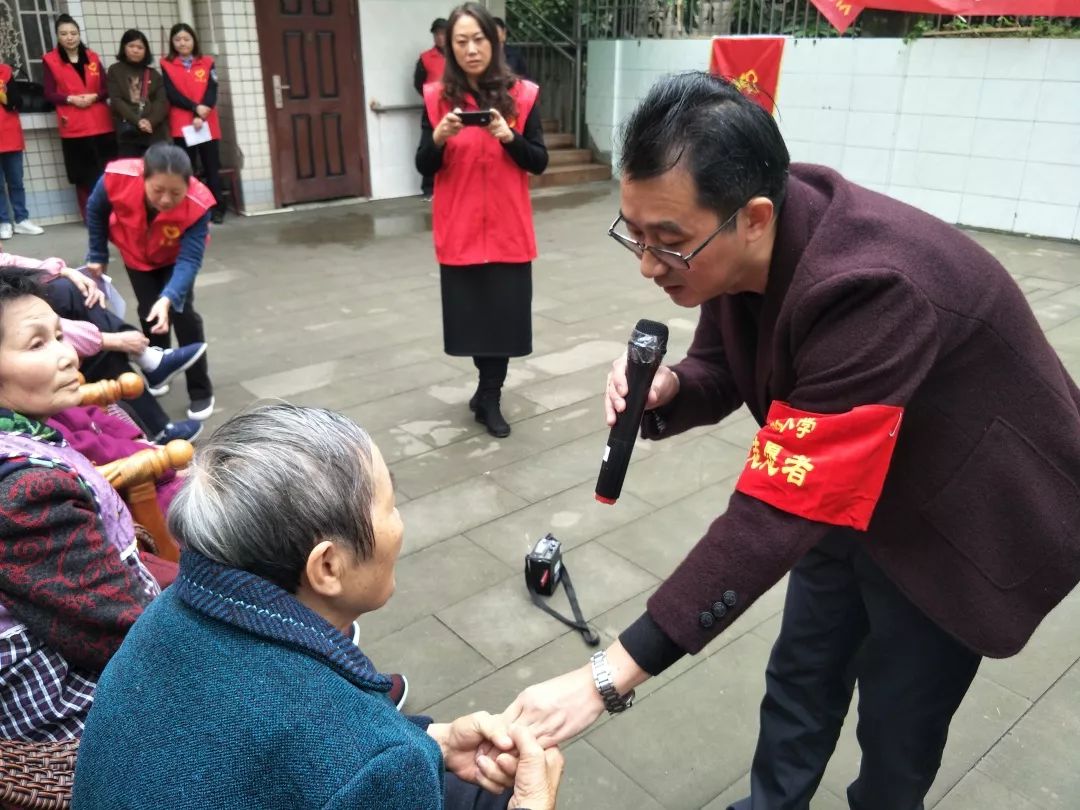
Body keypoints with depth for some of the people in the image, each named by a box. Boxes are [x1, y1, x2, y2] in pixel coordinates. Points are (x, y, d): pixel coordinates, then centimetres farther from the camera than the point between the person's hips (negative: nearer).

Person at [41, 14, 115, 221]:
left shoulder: (93, 57, 11)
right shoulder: (50, 60, 2)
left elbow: (106, 89, 8)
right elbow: (49, 94, -1)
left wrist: (94, 96, -11)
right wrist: (71, 99, -16)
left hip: (101, 124, 2)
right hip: (74, 127, -2)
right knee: (84, 174, 0)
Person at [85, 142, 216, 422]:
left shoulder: (197, 204, -41)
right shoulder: (117, 178, -37)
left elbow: (189, 260, -40)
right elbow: (95, 212, -13)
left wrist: (169, 299, -55)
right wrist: (98, 256, -3)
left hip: (175, 257, -1)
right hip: (136, 255, 2)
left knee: (182, 313, -11)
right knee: (149, 315, 2)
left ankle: (201, 391, 0)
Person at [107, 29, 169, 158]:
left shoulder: (153, 74, 15)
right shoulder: (115, 71, 10)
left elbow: (162, 101, 2)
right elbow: (116, 101, -1)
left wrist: (151, 121, -16)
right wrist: (137, 121, -16)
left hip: (155, 133, 2)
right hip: (127, 135, -1)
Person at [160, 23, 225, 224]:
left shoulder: (207, 62, 9)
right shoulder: (166, 65, 7)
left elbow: (212, 91, -2)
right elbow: (171, 94, -4)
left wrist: (200, 116, -15)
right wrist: (195, 108, -18)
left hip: (207, 124, 1)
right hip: (181, 125, -1)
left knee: (211, 167, 1)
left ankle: (217, 209, 6)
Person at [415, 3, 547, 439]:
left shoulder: (522, 94, 0)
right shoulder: (437, 97, 1)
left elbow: (539, 162, -1)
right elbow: (424, 167, 0)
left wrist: (508, 137, -19)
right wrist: (439, 137, -19)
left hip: (508, 229, 0)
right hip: (459, 230, 1)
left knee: (503, 311, 2)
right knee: (471, 311, 8)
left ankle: (488, 395, 20)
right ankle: (490, 392, 29)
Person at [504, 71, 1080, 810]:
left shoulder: (869, 291, -40)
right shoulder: (738, 242, -18)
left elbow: (778, 513, -41)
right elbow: (724, 369, -2)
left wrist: (609, 676, -40)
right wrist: (668, 389, -28)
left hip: (961, 511, -6)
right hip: (850, 488, 7)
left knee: (897, 724, 10)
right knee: (801, 675, 19)